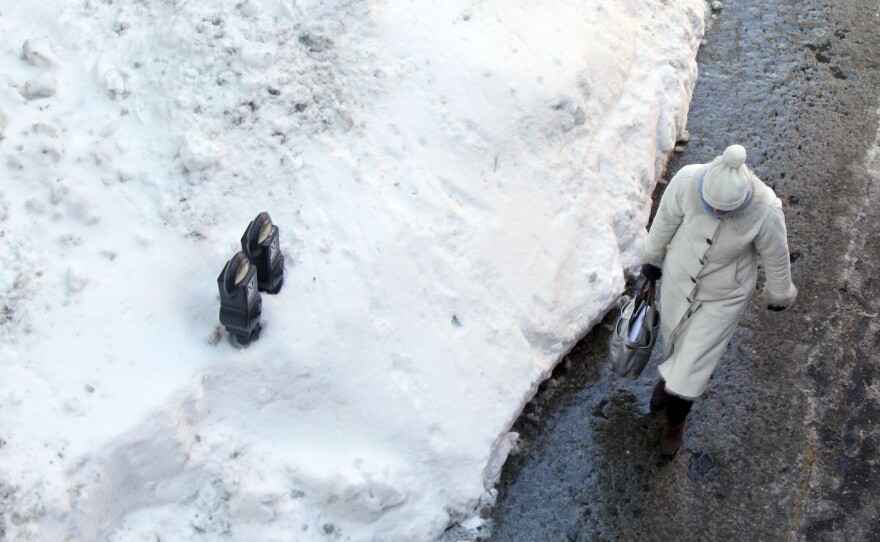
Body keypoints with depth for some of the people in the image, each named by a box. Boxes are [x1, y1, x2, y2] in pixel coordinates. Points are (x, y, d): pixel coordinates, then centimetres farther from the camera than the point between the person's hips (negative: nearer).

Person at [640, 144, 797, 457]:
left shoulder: (766, 210, -35)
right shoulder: (687, 180, -32)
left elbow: (776, 256, -14)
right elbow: (666, 219, -10)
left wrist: (779, 295, 5)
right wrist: (652, 256, 7)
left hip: (724, 296, -2)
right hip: (679, 277, 2)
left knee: (692, 364, 9)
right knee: (674, 338, 29)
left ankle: (676, 419, 42)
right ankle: (672, 374, 65)